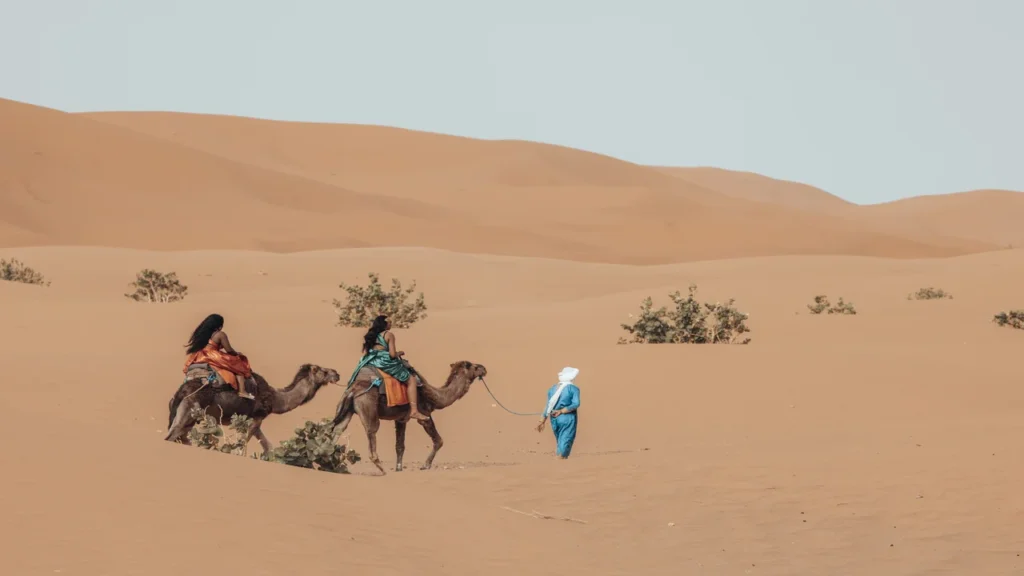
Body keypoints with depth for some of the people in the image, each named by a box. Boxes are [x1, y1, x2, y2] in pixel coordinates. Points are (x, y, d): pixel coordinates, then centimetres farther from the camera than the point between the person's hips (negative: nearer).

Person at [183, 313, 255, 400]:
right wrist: (237, 353, 18)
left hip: (198, 360, 7)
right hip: (214, 359, -7)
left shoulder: (200, 333, 14)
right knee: (238, 365, 5)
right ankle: (242, 391, -7)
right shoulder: (220, 334, -6)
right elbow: (229, 350, -4)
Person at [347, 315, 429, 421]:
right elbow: (392, 354, -9)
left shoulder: (370, 335, 16)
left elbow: (365, 353, 13)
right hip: (385, 363, -6)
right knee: (411, 380, 3)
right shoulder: (389, 335, -2)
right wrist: (399, 353, 11)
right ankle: (414, 411, -8)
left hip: (370, 363, 6)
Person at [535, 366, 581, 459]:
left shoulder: (552, 389, 9)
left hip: (554, 419, 5)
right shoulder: (573, 388, -4)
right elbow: (576, 404, -17)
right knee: (565, 441, -4)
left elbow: (548, 406, 9)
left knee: (559, 442, 18)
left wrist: (543, 421, 11)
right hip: (568, 418, -5)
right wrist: (562, 411, -13)